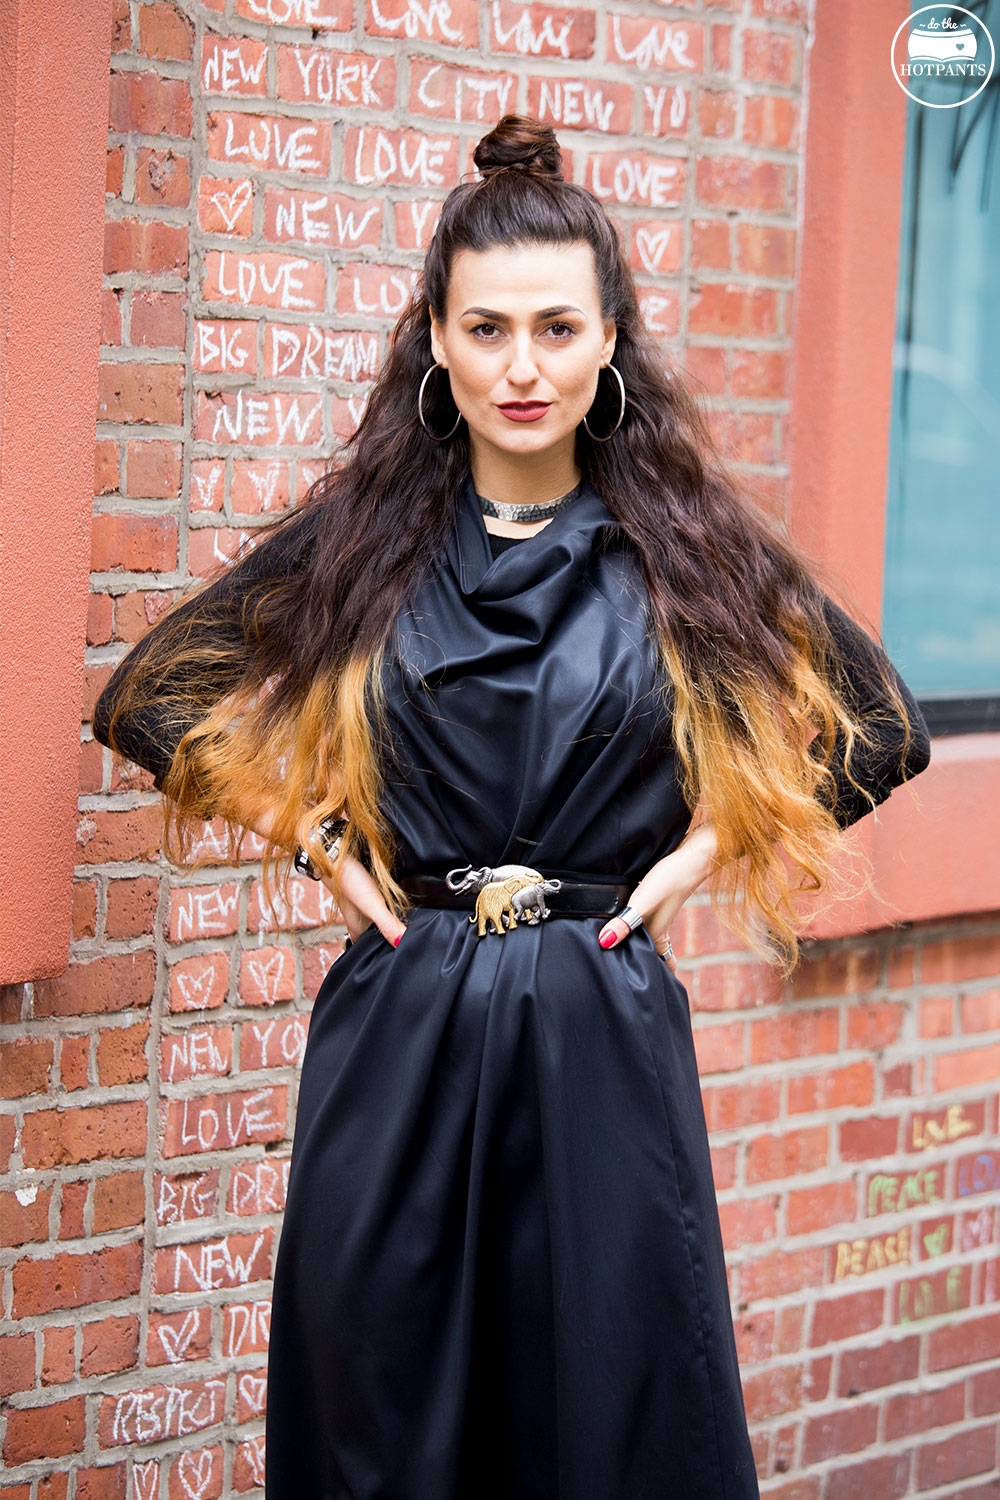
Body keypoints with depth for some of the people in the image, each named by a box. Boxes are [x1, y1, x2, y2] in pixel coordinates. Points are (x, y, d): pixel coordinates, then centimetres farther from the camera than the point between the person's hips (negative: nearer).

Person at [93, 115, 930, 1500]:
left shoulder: (691, 548, 2)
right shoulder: (354, 541, 3)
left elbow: (880, 726, 12)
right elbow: (145, 697, 13)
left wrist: (705, 846, 2)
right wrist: (313, 840, 4)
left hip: (607, 1036, 0)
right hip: (400, 1033, 1)